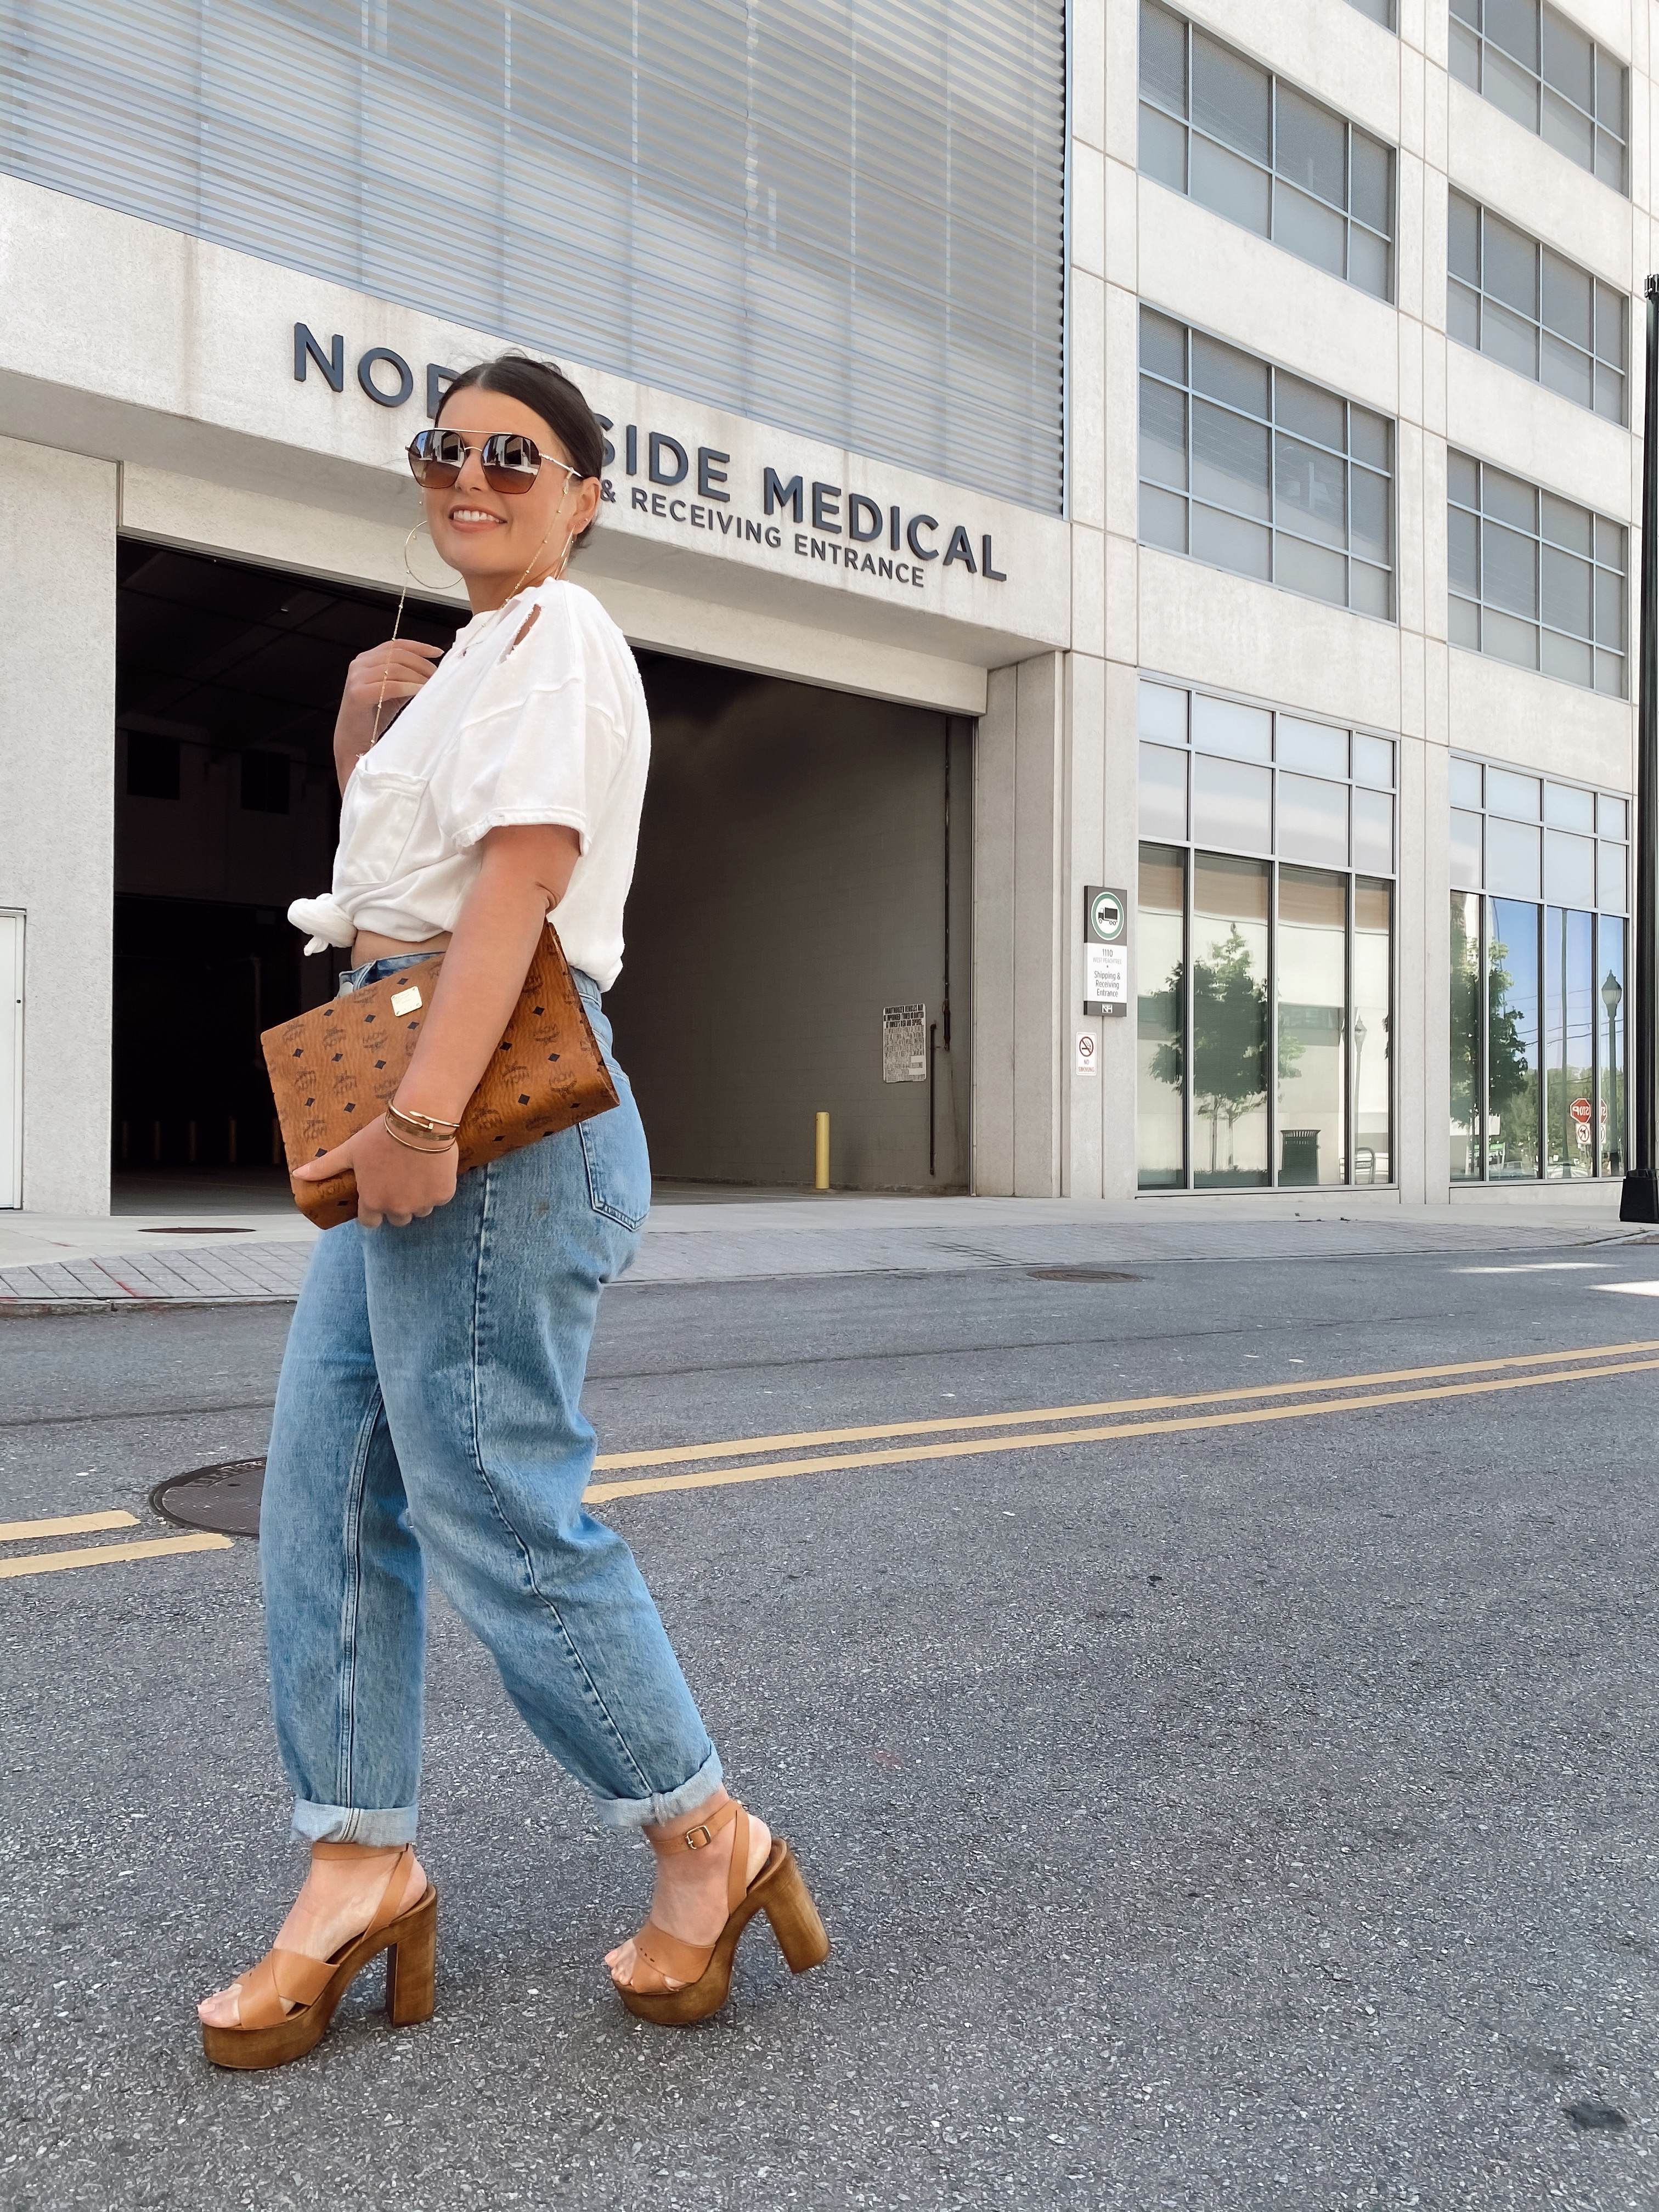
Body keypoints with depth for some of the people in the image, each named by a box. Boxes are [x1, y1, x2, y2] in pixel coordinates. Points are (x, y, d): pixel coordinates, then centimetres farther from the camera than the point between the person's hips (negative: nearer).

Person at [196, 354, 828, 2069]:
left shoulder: (554, 634, -5)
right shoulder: (474, 656, 26)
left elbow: (517, 877, -19)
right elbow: (397, 874, 29)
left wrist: (424, 1115, -27)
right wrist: (362, 737, 13)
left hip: (500, 1110, -10)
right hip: (415, 1097, 10)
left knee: (491, 1506, -6)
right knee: (324, 1492, 9)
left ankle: (704, 1839, 12)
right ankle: (360, 1865, 19)